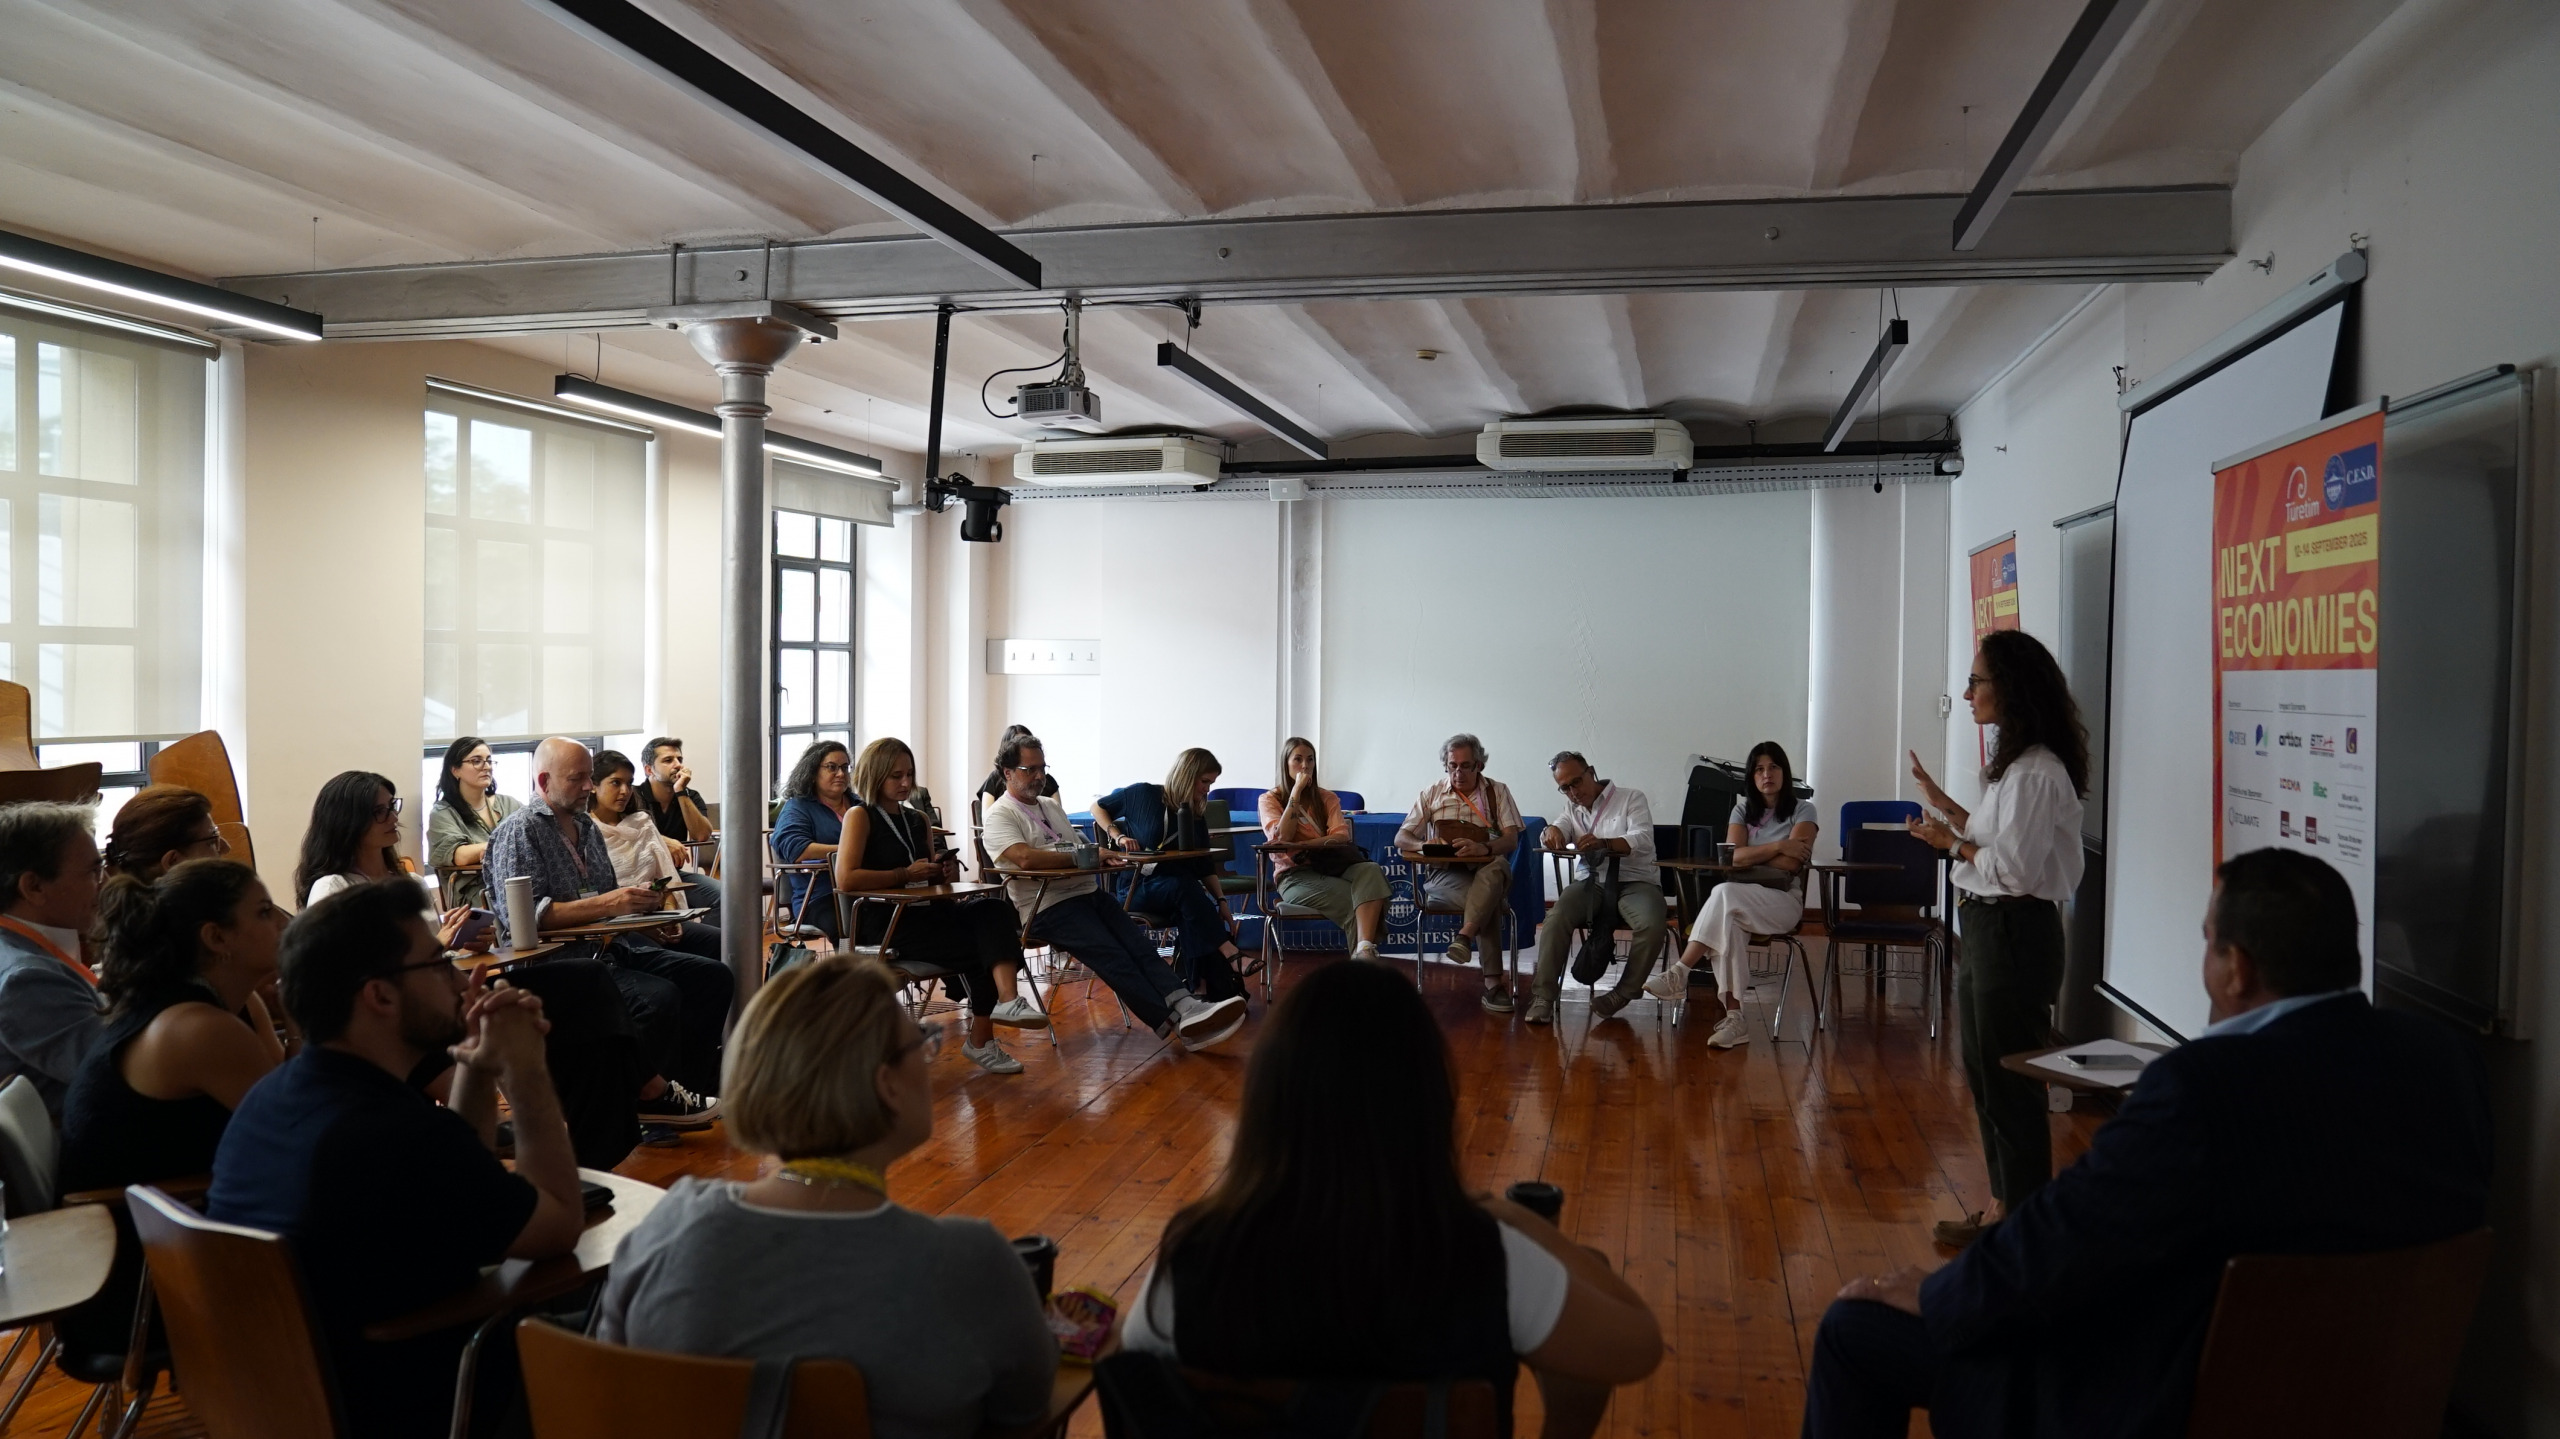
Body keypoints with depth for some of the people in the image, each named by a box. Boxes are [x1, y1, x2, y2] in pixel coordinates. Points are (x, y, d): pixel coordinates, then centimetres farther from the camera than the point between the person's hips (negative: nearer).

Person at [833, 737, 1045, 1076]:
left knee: (993, 910, -24)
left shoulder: (918, 821, 20)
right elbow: (846, 879, -16)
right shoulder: (860, 816, 0)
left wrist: (944, 872, 5)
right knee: (977, 946, -24)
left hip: (922, 914, 6)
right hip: (882, 923, -6)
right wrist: (905, 874, -14)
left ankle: (1007, 1001, -37)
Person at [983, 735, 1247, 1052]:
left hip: (1088, 893, 7)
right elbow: (1025, 858, -19)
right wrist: (1087, 856, -15)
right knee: (1113, 956, -26)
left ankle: (1185, 1006, -37)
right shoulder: (1000, 815, 0)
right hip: (1048, 907, -7)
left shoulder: (1051, 806, 25)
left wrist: (1102, 857, -4)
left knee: (1140, 945, -19)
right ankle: (1177, 1023, -35)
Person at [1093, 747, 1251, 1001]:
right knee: (1185, 887, -36)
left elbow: (1205, 866, 13)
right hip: (1139, 887, -4)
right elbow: (1098, 807, 8)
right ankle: (1226, 951, -39)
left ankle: (1200, 986, -37)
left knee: (1191, 914, -33)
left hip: (1180, 889, 4)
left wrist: (1221, 900, 0)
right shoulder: (1143, 795, -1)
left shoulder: (1197, 816, 13)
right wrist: (1118, 837, -7)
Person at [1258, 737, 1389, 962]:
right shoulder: (1269, 800, 9)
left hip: (1330, 867, 3)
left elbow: (1341, 836, -1)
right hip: (1295, 875, -3)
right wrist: (1296, 792, -8)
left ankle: (1365, 951, -49)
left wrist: (1301, 846, -17)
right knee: (1351, 900, -34)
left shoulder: (1327, 798, 18)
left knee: (1371, 870, -33)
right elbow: (1282, 838, -10)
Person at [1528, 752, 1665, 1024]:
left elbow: (1643, 840, -10)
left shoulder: (1631, 798, 7)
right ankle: (1543, 997, -28)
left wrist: (1604, 843, -29)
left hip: (1635, 881, -2)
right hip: (1591, 882, 3)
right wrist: (1552, 831, -22)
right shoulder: (1572, 808, 23)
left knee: (1652, 925, -33)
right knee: (1557, 916, -28)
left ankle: (1622, 994, -16)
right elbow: (1556, 831, 5)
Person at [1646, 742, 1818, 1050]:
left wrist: (1751, 857, 1)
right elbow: (1733, 856, 0)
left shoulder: (1803, 811, 6)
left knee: (1725, 894, -37)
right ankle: (1734, 1018, -40)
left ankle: (1680, 972, -36)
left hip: (1783, 899, -3)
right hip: (1742, 897, 3)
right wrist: (1778, 846, -8)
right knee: (1727, 924, -37)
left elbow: (1790, 864, -8)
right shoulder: (1742, 810, 17)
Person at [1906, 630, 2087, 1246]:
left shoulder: (2036, 773, -20)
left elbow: (2014, 867, -23)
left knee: (2008, 1078, 1)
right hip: (1987, 928, 11)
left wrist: (1952, 842, -10)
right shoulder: (2016, 763, 12)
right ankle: (2004, 1205, 29)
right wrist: (1945, 805, 20)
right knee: (1984, 1072, 17)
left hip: (2016, 934, -11)